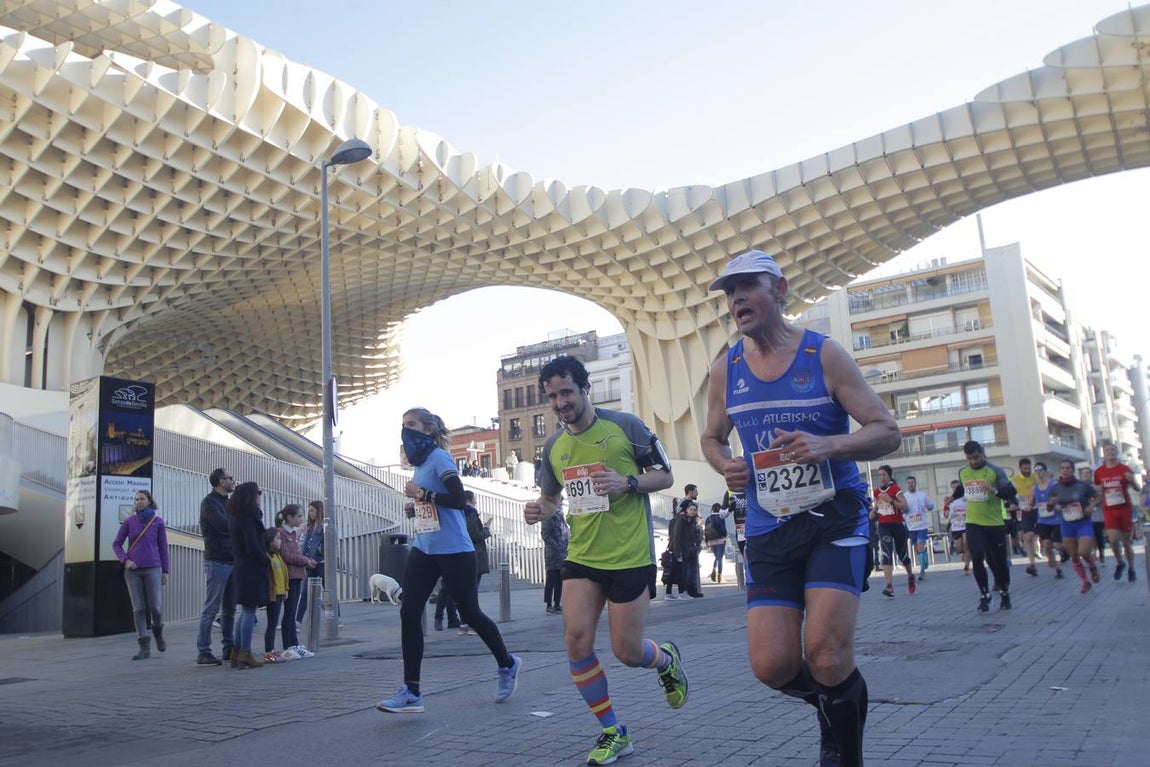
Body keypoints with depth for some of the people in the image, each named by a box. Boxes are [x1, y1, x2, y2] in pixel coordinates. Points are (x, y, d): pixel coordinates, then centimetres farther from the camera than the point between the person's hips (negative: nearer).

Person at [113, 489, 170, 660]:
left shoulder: (158, 522, 3)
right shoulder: (129, 522, 5)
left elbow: (163, 548, 7)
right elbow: (116, 544, 9)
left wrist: (165, 571, 5)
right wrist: (125, 560, -7)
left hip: (153, 569, -1)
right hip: (133, 570, 1)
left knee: (156, 607, -6)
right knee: (138, 608, 1)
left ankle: (158, 633, 24)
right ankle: (144, 647, 5)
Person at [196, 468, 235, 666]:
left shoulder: (226, 502, 18)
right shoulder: (209, 502, -8)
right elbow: (224, 525, -22)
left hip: (231, 560, 8)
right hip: (217, 561, -8)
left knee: (229, 608, 11)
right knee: (211, 608, -6)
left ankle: (229, 648, 18)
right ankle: (203, 652, -2)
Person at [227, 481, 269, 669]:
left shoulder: (235, 516, 12)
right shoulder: (248, 517, -17)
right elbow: (253, 548, -21)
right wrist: (268, 562, -8)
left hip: (241, 567, 9)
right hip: (252, 569, -9)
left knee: (246, 611, 16)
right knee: (249, 611, -4)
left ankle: (237, 653, 19)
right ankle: (245, 655, 0)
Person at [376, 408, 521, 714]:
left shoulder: (439, 457, -11)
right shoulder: (419, 464, 14)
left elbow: (459, 499, -22)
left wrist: (421, 494, -18)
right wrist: (415, 507, 7)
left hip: (454, 551, -8)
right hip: (424, 550, 8)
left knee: (469, 613, 5)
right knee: (409, 613, -5)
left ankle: (508, 665, 28)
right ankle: (411, 691, -1)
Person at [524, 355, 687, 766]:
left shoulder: (625, 426, -7)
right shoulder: (554, 445, 8)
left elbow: (665, 476, -1)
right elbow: (551, 495, 22)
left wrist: (627, 482, -20)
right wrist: (539, 509, -1)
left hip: (631, 556, -4)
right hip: (581, 558, 5)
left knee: (626, 651, 0)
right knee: (576, 639, -9)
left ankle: (667, 660, 38)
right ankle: (613, 733, 10)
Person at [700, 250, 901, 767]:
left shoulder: (824, 355, -5)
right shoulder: (725, 370, 6)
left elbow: (887, 432, -5)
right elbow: (713, 438, 21)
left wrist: (827, 446, -24)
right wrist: (726, 466, -2)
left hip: (835, 518, -3)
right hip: (767, 530, 4)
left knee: (825, 652, -18)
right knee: (772, 666, -6)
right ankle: (837, 703, 30)